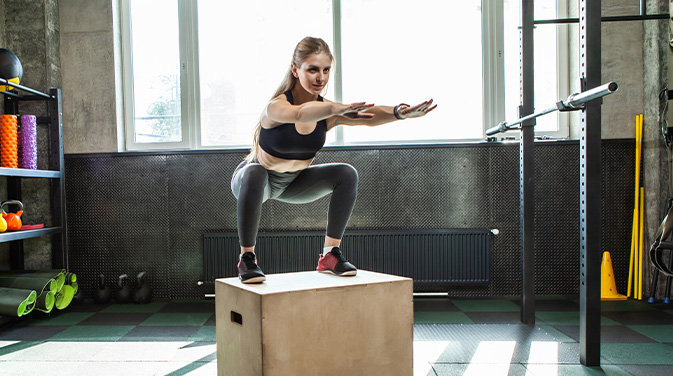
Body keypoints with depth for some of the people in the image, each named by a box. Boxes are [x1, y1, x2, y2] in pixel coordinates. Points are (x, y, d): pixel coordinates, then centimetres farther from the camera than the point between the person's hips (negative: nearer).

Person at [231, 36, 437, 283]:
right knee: (254, 175, -39)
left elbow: (368, 116, -34)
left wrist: (399, 112, -53)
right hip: (259, 178, -5)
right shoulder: (277, 106, -30)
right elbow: (300, 114, -55)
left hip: (293, 182, 5)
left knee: (346, 175, -15)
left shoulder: (328, 111, -16)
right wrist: (339, 109, -72)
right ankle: (247, 258, -21)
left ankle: (330, 255, -5)